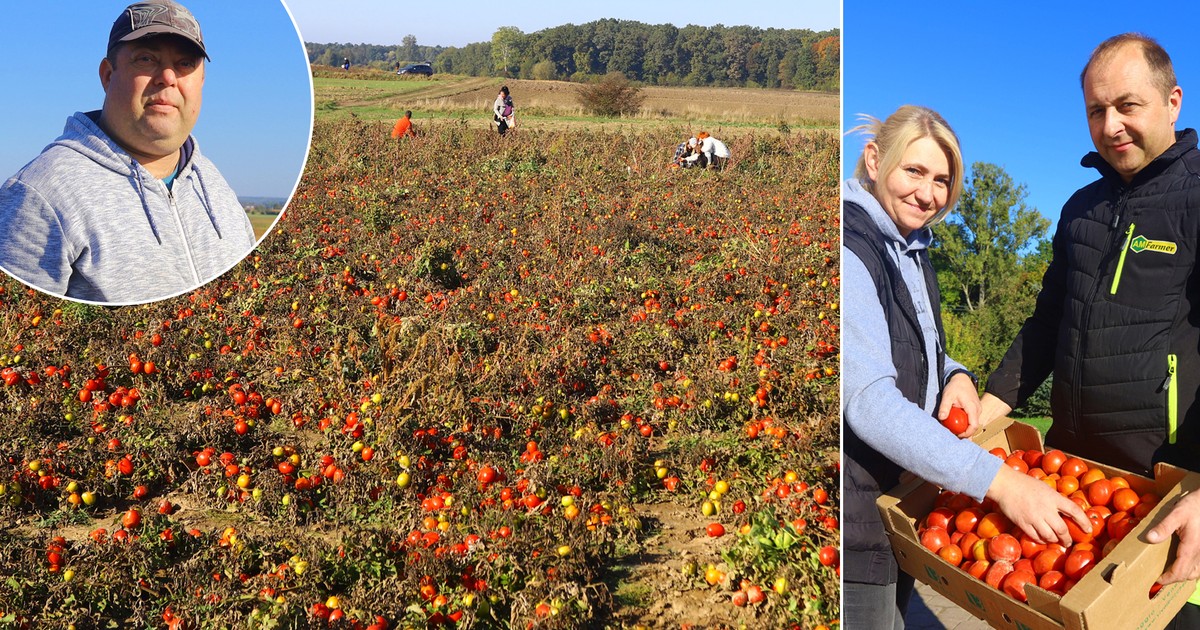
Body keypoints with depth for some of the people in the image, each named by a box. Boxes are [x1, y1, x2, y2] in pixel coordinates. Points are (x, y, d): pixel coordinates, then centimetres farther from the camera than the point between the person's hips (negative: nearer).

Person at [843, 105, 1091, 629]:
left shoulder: (910, 250, 9)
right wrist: (998, 482, -32)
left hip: (903, 502, 9)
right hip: (856, 523, -9)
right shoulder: (852, 250, -20)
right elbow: (868, 401, -29)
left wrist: (954, 375, -2)